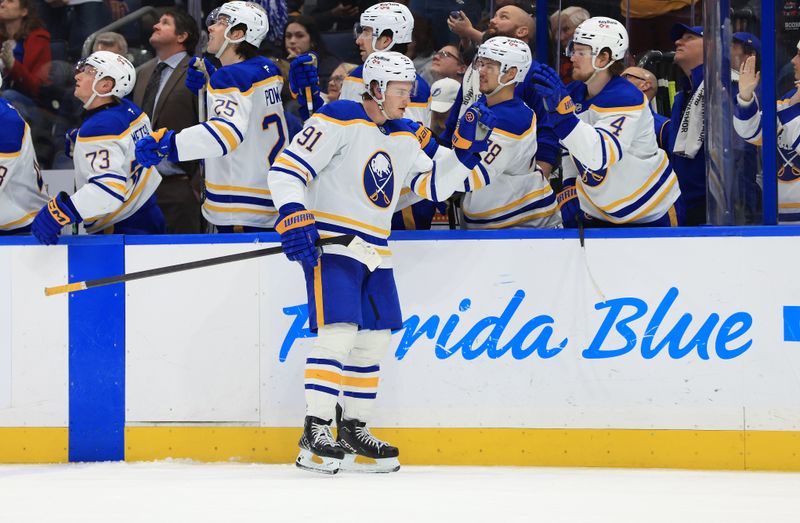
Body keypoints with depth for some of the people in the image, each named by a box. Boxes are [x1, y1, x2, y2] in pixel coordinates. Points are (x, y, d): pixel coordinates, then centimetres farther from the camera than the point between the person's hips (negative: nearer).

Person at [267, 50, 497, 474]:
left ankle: (354, 428, 22)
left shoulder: (407, 137, 12)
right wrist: (293, 216, -28)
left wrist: (467, 149, 2)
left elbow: (433, 185, 14)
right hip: (329, 244, -8)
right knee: (338, 332, -17)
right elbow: (286, 167, -16)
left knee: (375, 339, 10)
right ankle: (315, 432, -14)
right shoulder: (340, 121, -12)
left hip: (374, 250, 8)